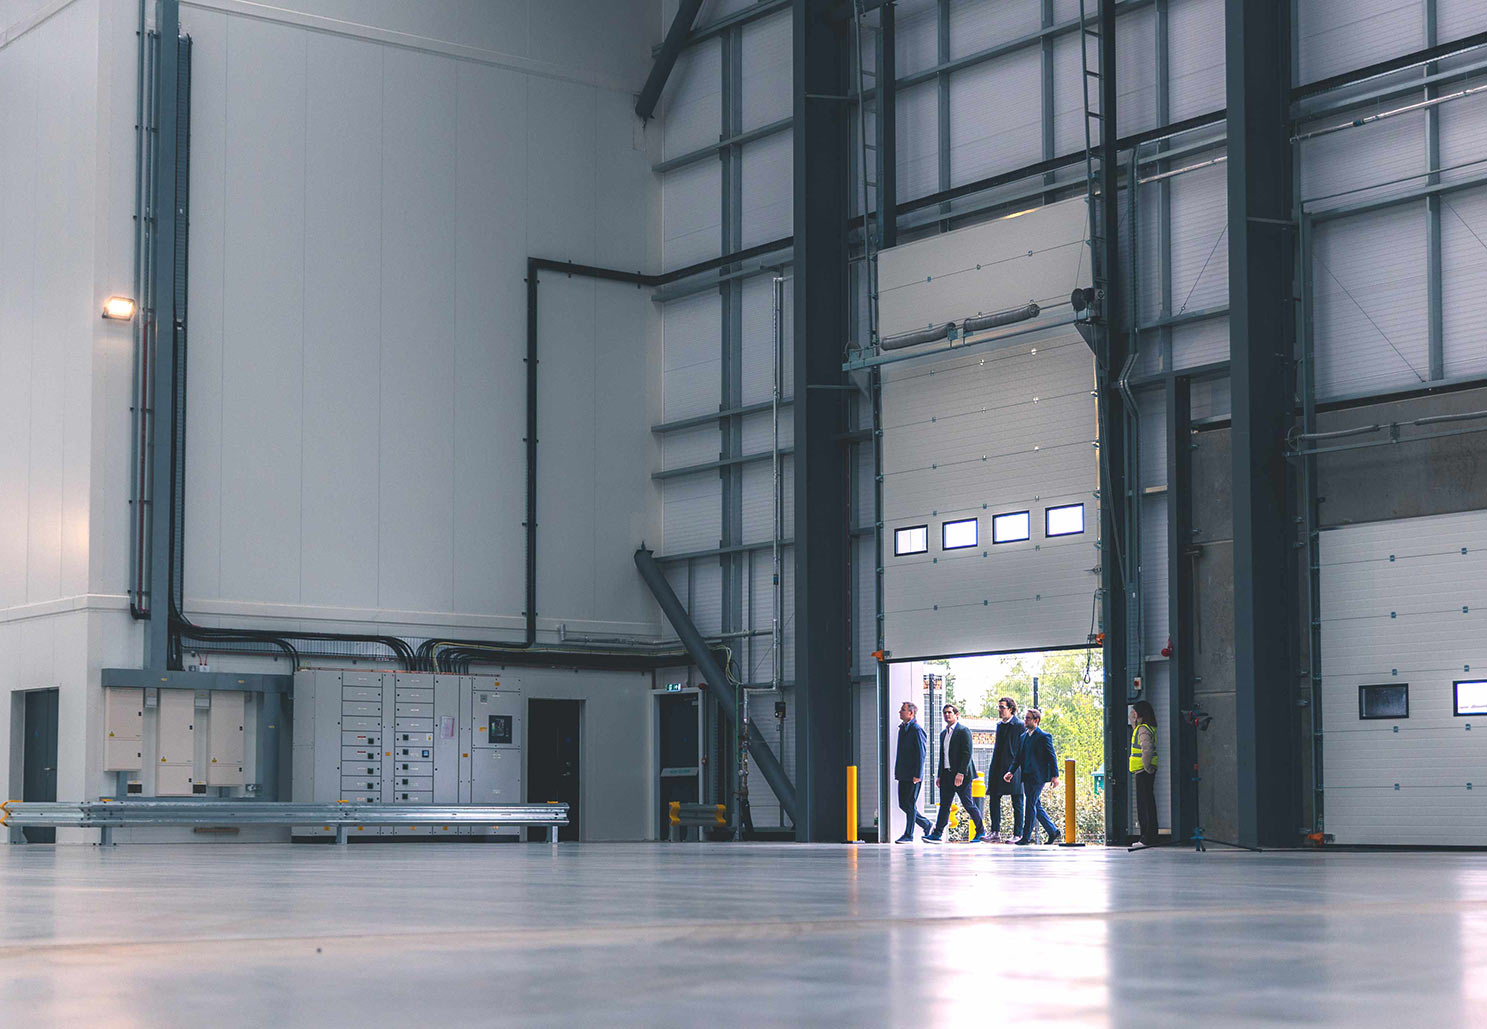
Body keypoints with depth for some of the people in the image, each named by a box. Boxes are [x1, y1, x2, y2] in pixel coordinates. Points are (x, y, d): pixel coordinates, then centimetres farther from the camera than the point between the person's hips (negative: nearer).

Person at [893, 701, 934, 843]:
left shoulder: (917, 729, -11)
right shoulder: (902, 728, 16)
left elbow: (921, 753, -15)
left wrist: (917, 774, -19)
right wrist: (897, 771, 16)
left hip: (913, 774, -9)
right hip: (903, 775, 9)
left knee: (910, 804, -4)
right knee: (903, 804, 10)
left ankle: (909, 835, 2)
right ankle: (926, 824, 24)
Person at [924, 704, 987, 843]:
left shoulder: (964, 731, -6)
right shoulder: (943, 734, 18)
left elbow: (967, 753, -14)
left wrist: (961, 773, -20)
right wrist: (940, 776, 15)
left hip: (961, 775, -7)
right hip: (947, 774, 7)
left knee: (968, 804, -2)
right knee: (944, 805, 2)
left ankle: (981, 831, 11)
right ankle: (937, 834, -1)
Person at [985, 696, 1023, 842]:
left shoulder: (1020, 726, -7)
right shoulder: (999, 725, 15)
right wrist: (993, 770, 15)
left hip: (1014, 769, -7)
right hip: (998, 770, 7)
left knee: (1017, 804, 0)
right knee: (994, 799, 4)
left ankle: (1018, 834, 4)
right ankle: (995, 832, 9)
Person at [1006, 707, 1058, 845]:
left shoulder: (1044, 737, -6)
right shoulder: (1024, 736, 15)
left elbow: (1052, 757, -8)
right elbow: (1019, 757, 17)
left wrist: (1055, 776, -13)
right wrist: (1012, 772, 7)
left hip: (1038, 776, -8)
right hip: (1026, 777, 8)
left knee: (1031, 805, -7)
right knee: (1036, 806, 11)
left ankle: (1026, 837, -3)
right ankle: (1052, 831, 20)